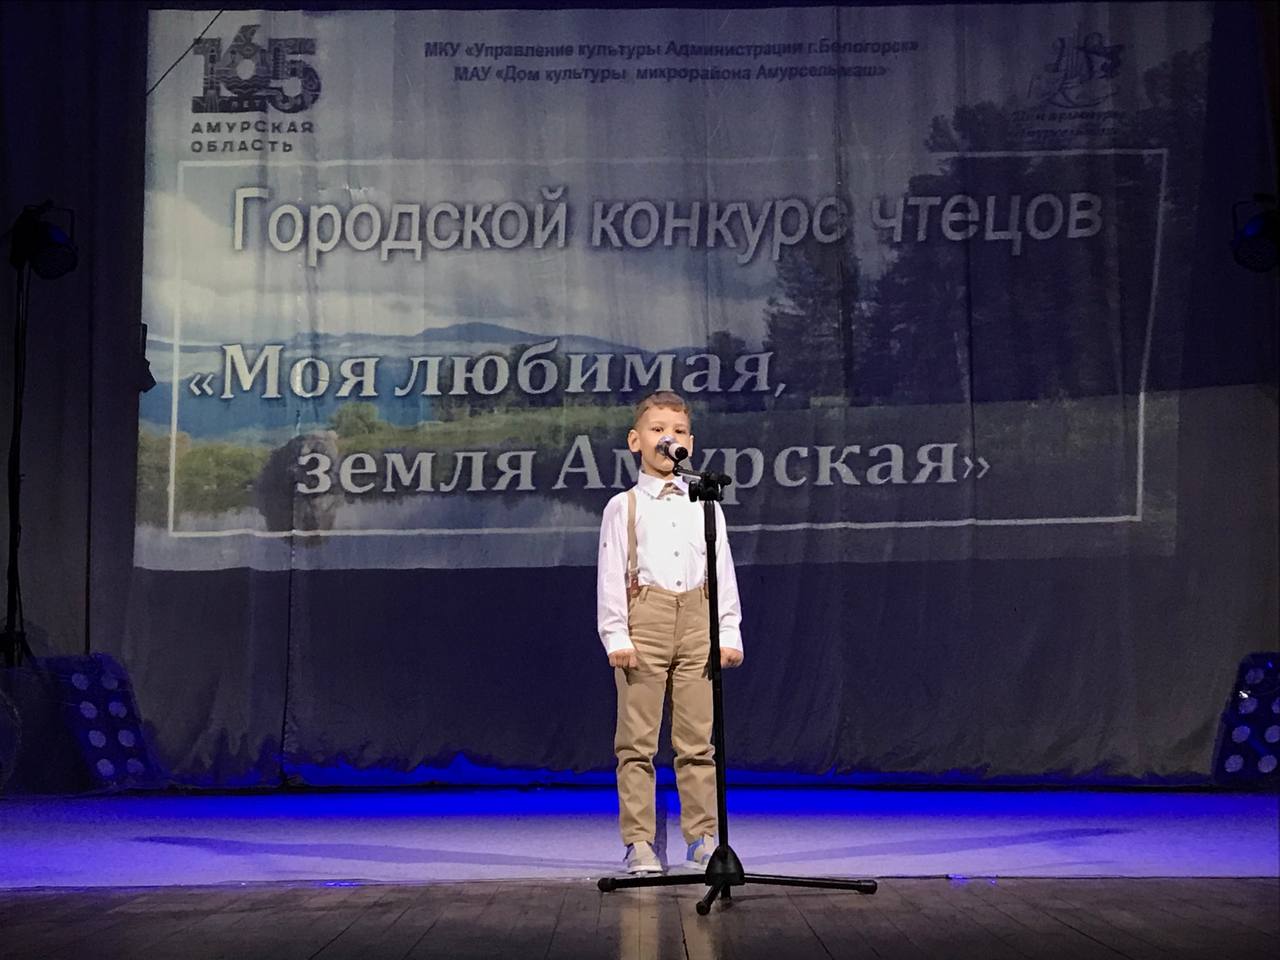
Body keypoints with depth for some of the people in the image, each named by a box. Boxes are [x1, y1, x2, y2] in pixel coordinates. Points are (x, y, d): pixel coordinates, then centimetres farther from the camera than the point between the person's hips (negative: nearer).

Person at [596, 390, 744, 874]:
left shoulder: (704, 507, 14)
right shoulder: (623, 507, 6)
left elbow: (723, 572, 13)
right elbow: (610, 575, 1)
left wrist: (729, 633, 5)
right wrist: (616, 635, -8)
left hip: (698, 621, 2)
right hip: (645, 618, -2)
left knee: (698, 739, 4)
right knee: (637, 740, -2)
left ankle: (703, 837, 10)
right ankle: (639, 842, 3)